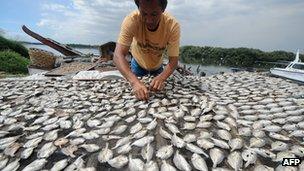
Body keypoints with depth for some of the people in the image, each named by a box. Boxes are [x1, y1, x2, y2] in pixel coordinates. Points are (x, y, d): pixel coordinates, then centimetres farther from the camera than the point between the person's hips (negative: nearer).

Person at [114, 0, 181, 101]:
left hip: (158, 66, 1)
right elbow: (118, 55, -40)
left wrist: (161, 78, -51)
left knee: (159, 89, 21)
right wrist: (134, 81, -55)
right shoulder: (131, 20, -35)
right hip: (138, 63, 0)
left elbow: (174, 60, -31)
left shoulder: (173, 25, -33)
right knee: (137, 91, 16)